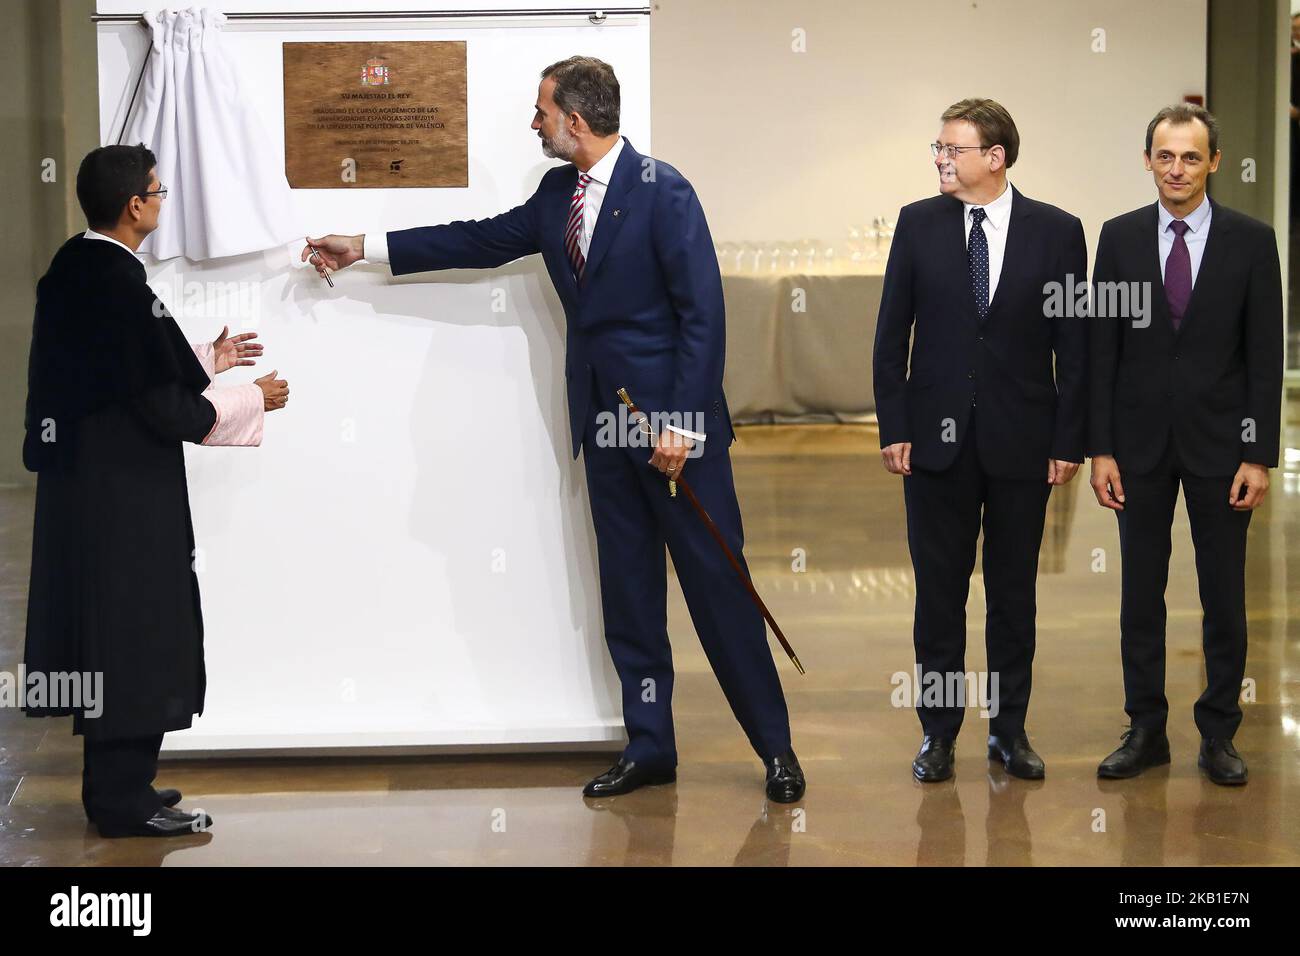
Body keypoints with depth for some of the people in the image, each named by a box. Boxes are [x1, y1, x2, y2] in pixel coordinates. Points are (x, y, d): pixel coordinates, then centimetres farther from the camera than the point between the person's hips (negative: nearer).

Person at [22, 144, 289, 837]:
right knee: (136, 631, 2)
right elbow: (162, 407, -20)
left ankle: (113, 783, 27)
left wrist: (206, 359, 23)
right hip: (126, 492, -9)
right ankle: (123, 799, 10)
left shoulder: (70, 269, 5)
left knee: (101, 630, 16)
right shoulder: (121, 285, -22)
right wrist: (252, 400, -7)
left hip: (79, 478, 9)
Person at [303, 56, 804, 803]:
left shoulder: (662, 192, -13)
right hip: (604, 420, 7)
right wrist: (366, 249, 20)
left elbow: (703, 311, -16)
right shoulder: (557, 195, 9)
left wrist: (682, 422, -19)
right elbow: (484, 240, 19)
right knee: (628, 591, 10)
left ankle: (774, 745, 7)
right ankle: (649, 746, 19)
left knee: (717, 582, -3)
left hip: (673, 417, -7)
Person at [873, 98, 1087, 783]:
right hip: (938, 438, 1)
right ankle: (938, 732, 15)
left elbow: (1073, 345, 0)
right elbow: (892, 333, 4)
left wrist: (1070, 441, -4)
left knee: (1014, 591, 9)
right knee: (938, 590, 5)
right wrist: (894, 429, -2)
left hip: (1021, 440, -1)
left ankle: (1009, 728, 20)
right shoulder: (919, 223, 2)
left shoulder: (1056, 231, -2)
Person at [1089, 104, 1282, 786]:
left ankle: (1219, 735, 15)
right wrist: (1099, 449, -3)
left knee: (1223, 597, 5)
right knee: (1140, 594, 7)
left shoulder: (1251, 241, -2)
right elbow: (1102, 350, 2)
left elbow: (1266, 355, -2)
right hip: (1141, 442, 1)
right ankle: (1146, 730, 17)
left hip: (1219, 442, -1)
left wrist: (1260, 455, -8)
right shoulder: (1120, 237, 2)